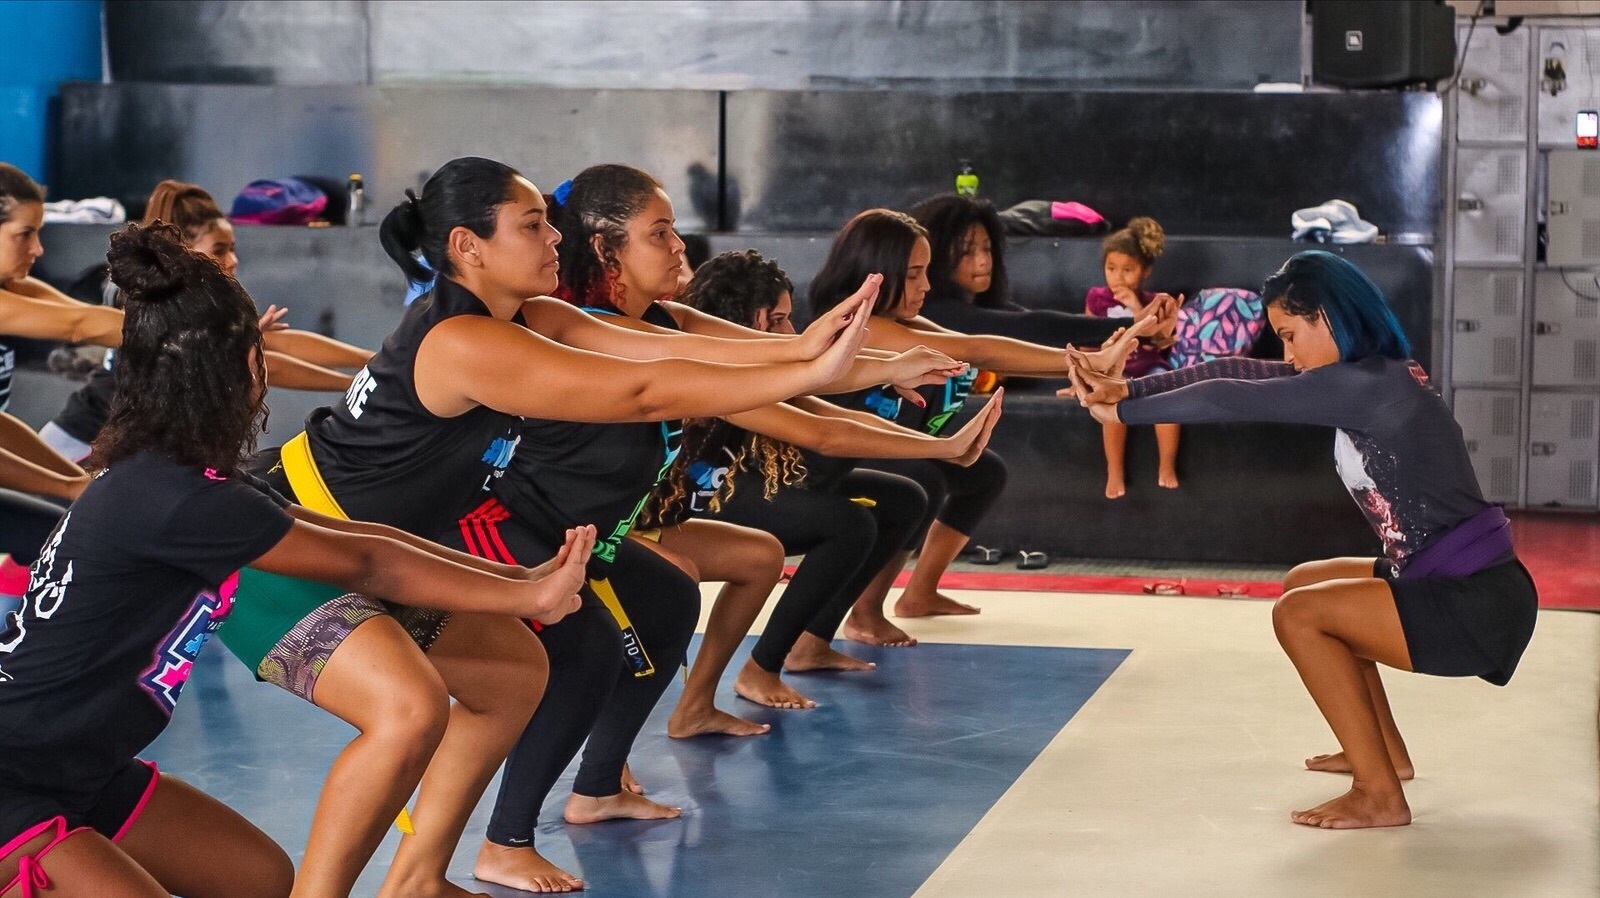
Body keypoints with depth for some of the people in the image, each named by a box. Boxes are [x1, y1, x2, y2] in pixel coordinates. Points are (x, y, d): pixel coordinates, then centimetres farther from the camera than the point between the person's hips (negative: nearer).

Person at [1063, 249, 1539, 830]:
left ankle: (1380, 795, -6)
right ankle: (1385, 752, 31)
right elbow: (1236, 372, 8)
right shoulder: (1366, 378, 8)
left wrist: (1120, 411, -8)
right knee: (1304, 584, 22)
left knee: (1299, 615, -11)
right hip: (1445, 582, 10)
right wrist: (1128, 388, 2)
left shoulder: (1369, 386, -20)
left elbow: (1232, 402, -18)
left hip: (1477, 607, -10)